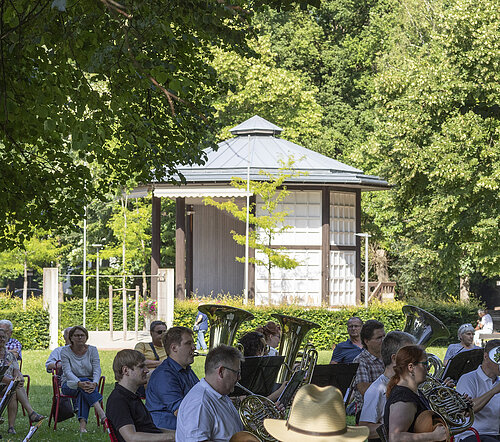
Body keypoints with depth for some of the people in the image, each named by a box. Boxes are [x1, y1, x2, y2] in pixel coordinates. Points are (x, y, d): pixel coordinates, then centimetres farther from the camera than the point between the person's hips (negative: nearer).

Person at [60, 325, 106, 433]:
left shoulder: (92, 350, 2)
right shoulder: (65, 351, -3)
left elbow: (97, 370, -9)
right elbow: (67, 371, -17)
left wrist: (94, 384, -32)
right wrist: (79, 383, -36)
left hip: (89, 382, 1)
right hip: (69, 384, -1)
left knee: (87, 387, -36)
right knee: (83, 384, -35)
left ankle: (82, 423, -50)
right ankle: (101, 413, -50)